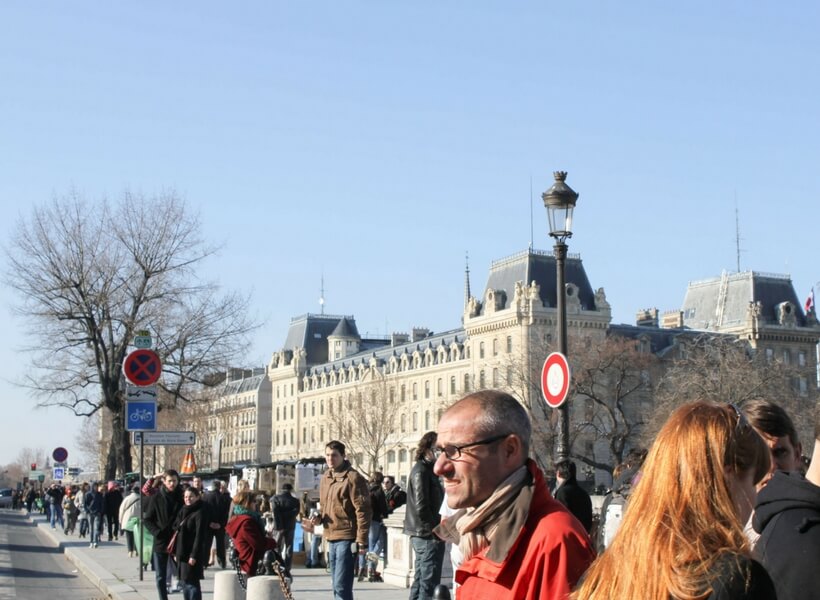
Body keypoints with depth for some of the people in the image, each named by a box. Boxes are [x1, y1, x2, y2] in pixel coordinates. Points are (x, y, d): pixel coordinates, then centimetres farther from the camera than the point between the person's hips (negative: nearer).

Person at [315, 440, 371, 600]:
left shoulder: (353, 477, -10)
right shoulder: (325, 478, 14)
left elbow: (362, 511, -13)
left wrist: (362, 541, -17)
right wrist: (319, 517, 4)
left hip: (346, 538, -8)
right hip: (331, 538, 8)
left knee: (341, 586, -12)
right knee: (337, 586, 13)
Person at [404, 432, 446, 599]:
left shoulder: (427, 470, 17)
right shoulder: (421, 471, -13)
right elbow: (421, 507, -19)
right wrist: (435, 530, -14)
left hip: (422, 535, 10)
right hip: (428, 535, -10)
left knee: (420, 581, 14)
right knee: (429, 585, -9)